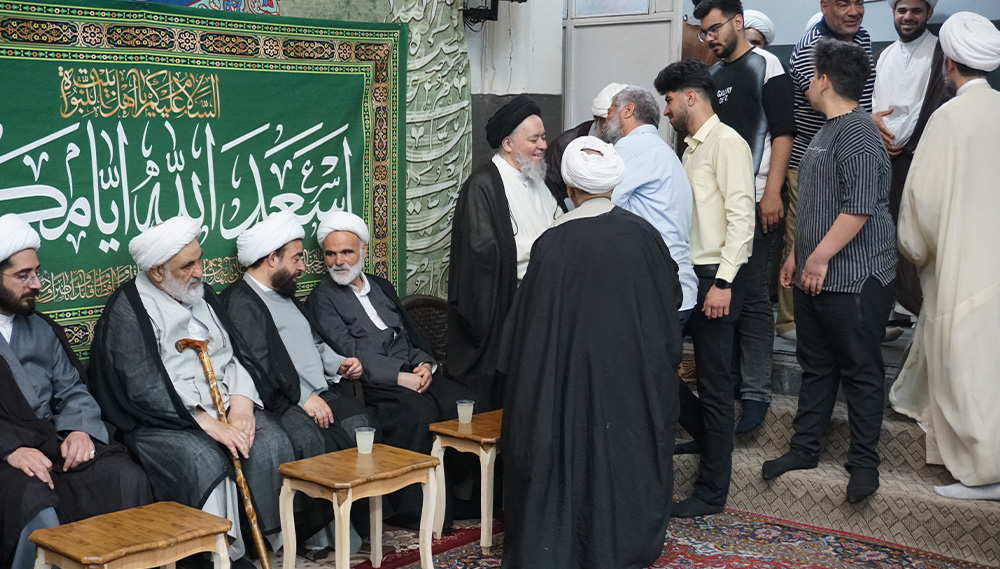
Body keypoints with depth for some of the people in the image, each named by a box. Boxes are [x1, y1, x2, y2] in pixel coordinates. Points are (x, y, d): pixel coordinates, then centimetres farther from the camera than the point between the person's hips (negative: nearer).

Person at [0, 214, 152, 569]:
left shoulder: (41, 330, 20)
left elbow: (72, 391, 15)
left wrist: (78, 430, -7)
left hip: (51, 443, 5)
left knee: (126, 479, -20)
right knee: (35, 505, -35)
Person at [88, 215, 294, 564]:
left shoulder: (201, 293, 14)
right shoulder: (127, 311, -6)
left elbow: (235, 353, 13)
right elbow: (144, 388, -15)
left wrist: (241, 400, -8)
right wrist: (206, 422, -23)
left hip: (226, 407, 6)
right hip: (162, 421, -6)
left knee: (272, 443, -21)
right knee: (206, 461, -33)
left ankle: (267, 542, -12)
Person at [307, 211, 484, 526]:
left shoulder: (382, 287, 23)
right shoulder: (321, 299, 2)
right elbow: (351, 356, -9)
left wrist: (425, 364, 0)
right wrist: (401, 377, -16)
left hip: (416, 374, 6)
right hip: (373, 387, -6)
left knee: (473, 404, -17)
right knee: (420, 412, -35)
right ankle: (413, 507, -23)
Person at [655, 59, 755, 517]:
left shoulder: (726, 142, -9)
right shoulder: (691, 148, 19)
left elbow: (741, 216, -17)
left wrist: (723, 282, -22)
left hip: (716, 277, -9)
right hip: (687, 273, 9)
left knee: (714, 385, -1)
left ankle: (712, 491, 9)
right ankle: (711, 435, 29)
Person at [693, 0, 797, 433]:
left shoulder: (765, 67, -2)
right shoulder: (713, 75, 17)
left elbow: (782, 133, -9)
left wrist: (772, 194, -16)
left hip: (753, 201, -7)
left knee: (752, 296, -6)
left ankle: (755, 392, -2)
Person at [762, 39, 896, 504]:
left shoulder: (857, 132, -15)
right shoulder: (828, 130, 17)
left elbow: (859, 207, -24)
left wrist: (820, 258, -21)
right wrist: (796, 253, 22)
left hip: (853, 278, -10)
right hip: (814, 276, 10)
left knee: (860, 372, 1)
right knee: (816, 366, 16)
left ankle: (864, 464, 10)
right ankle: (804, 449, 26)